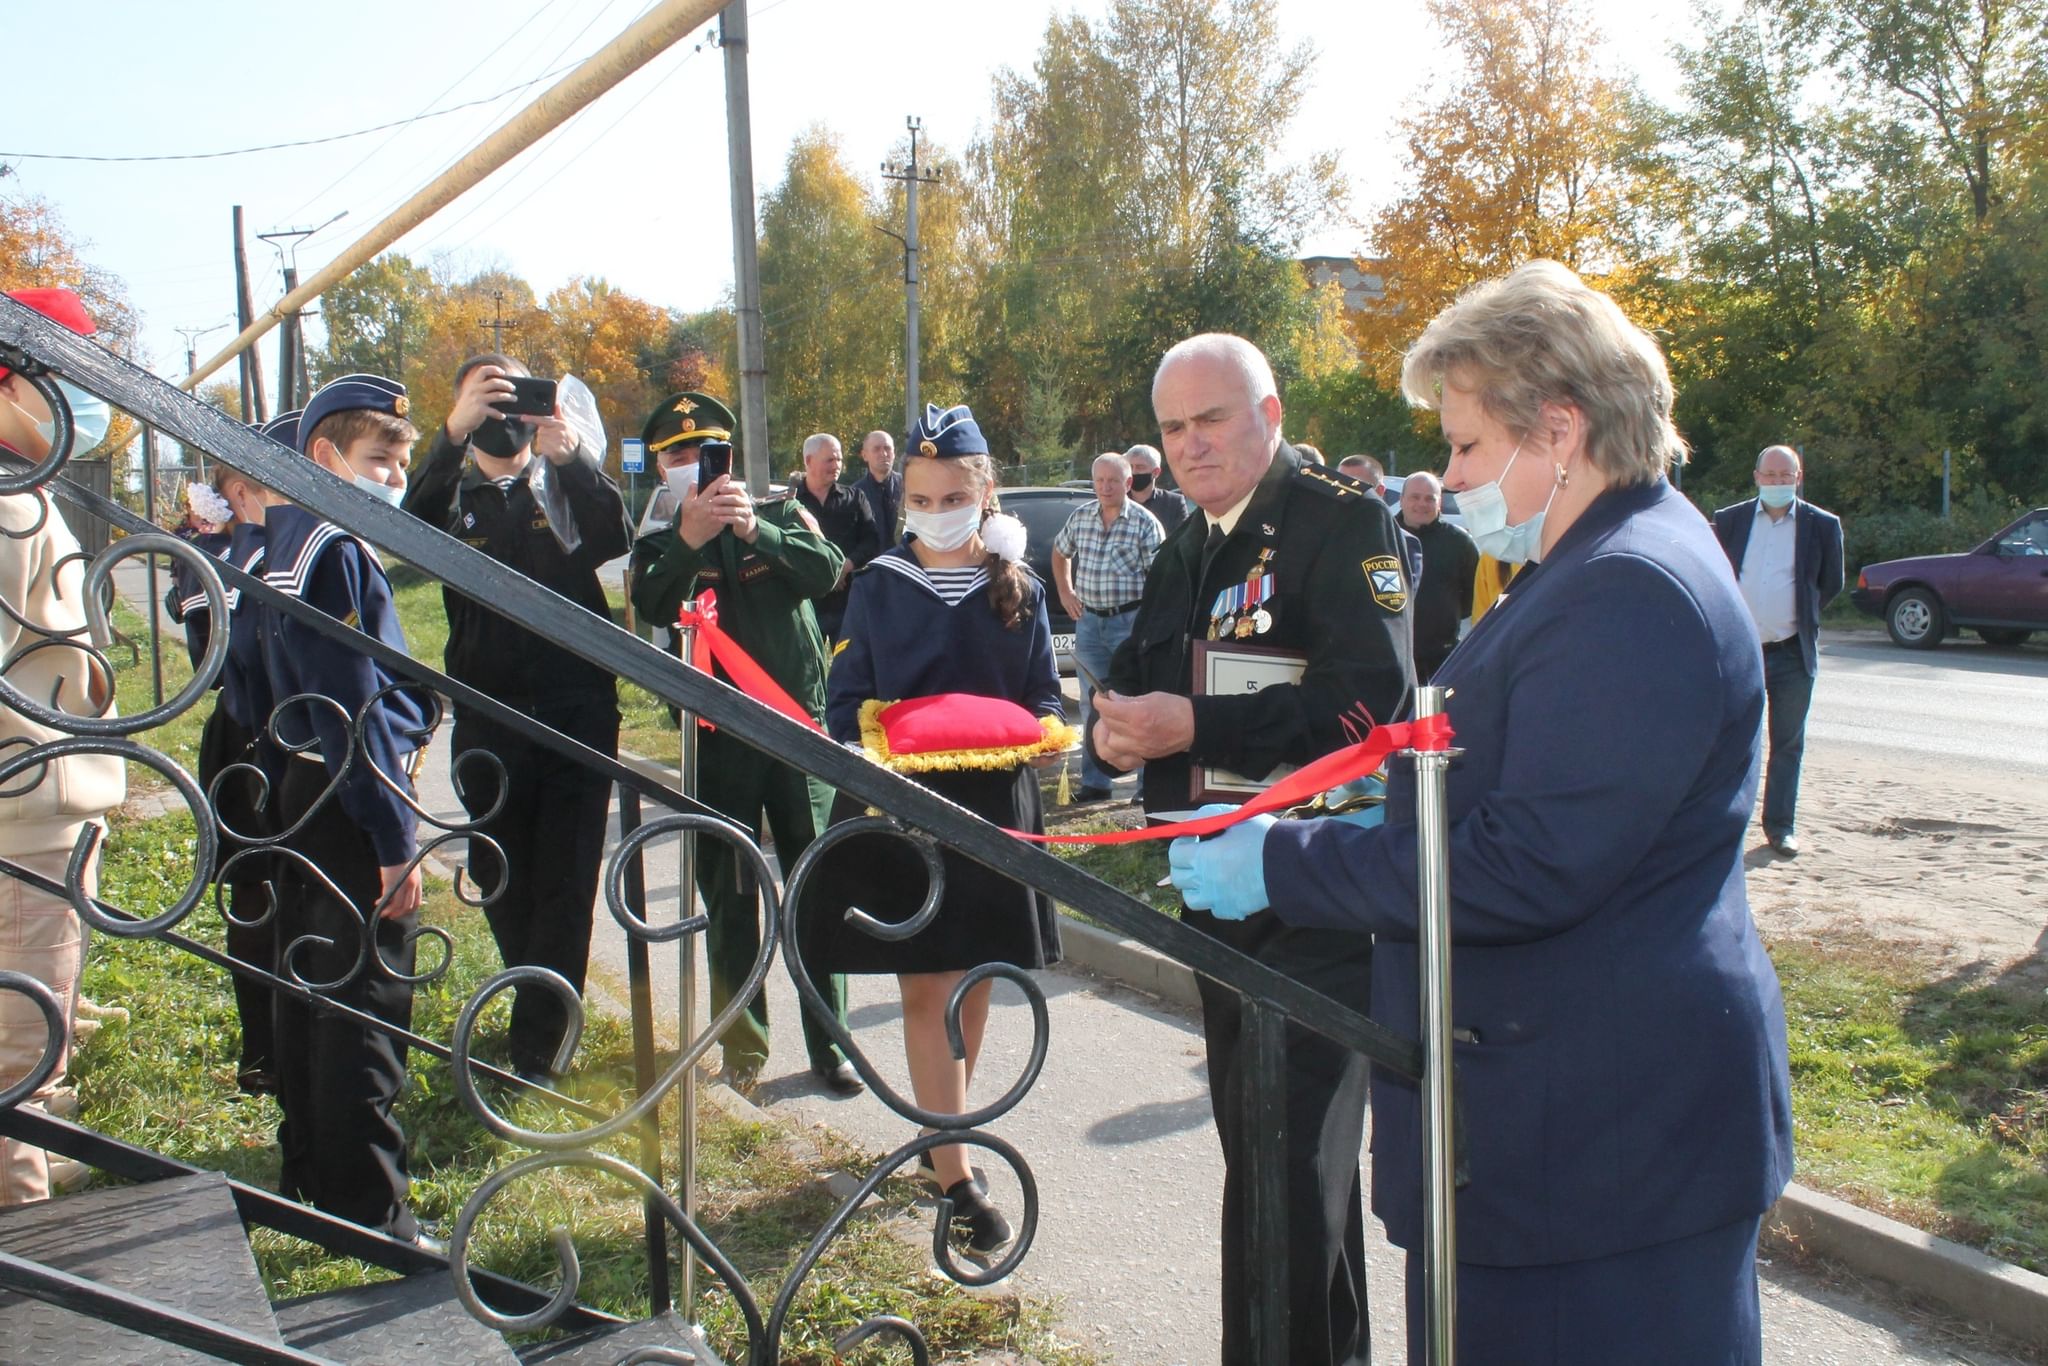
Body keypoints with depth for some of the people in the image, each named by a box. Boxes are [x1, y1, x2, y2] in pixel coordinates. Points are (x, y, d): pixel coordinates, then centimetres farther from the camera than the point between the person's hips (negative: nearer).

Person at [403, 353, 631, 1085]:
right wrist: (453, 434, -28)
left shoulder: (567, 479, 8)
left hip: (578, 707, -2)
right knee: (499, 878, 12)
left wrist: (573, 458, -30)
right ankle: (550, 1006, 33)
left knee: (566, 880, -4)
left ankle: (536, 1050, 3)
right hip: (489, 715, 2)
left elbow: (615, 539, -14)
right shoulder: (453, 489, 9)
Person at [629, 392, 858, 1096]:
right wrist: (687, 541, -32)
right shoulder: (661, 543, 9)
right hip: (719, 740, 1)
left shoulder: (780, 512, 8)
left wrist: (757, 530, -28)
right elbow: (652, 606, -14)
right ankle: (744, 1050, 14)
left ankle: (828, 1044, 8)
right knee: (729, 899, 4)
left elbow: (827, 570, -12)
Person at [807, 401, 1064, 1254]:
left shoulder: (1019, 590, 3)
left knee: (974, 979, 12)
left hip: (993, 802, 2)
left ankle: (946, 1134, 32)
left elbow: (1045, 695, 5)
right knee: (925, 989, -3)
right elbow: (845, 702, -1)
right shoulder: (878, 586, 0)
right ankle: (955, 1179, 0)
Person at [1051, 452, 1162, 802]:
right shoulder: (1080, 517, 7)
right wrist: (1065, 592, 16)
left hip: (1130, 621, -5)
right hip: (1088, 620, 5)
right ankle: (1094, 782, 18)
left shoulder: (1145, 523, -8)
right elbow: (1060, 553, 26)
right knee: (1092, 704, 10)